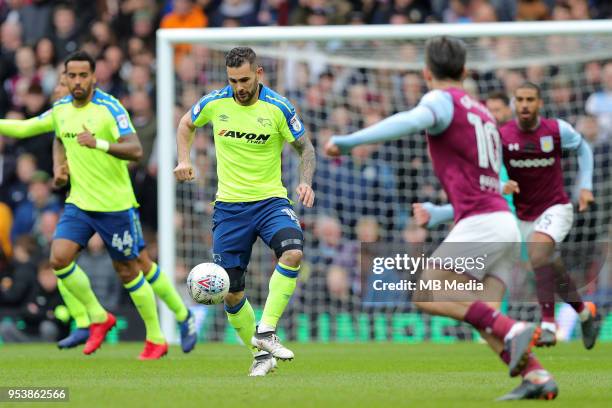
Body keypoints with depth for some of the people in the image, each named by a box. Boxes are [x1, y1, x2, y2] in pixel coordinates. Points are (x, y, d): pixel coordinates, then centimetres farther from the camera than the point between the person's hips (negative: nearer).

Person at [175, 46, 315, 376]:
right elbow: (186, 124, 18)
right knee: (231, 292, 1)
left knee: (293, 252, -32)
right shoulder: (214, 103, -3)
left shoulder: (278, 108, -9)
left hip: (270, 200, -2)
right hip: (229, 206, 2)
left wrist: (305, 182, -15)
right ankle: (260, 354, 20)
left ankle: (265, 331, -23)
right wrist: (184, 160, 4)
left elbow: (305, 147, 2)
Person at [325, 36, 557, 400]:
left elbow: (412, 121, -25)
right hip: (504, 223, 8)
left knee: (426, 295, -7)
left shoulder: (443, 100, -1)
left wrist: (347, 141, -27)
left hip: (480, 222, -8)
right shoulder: (483, 113, 25)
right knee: (483, 317, 3)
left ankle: (513, 331, -21)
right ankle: (538, 376, -16)